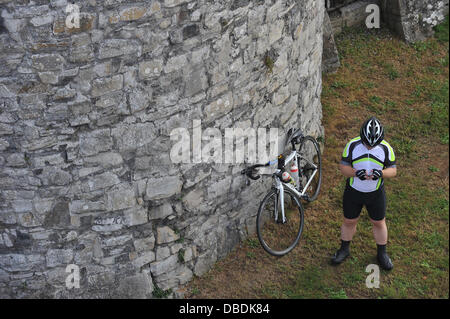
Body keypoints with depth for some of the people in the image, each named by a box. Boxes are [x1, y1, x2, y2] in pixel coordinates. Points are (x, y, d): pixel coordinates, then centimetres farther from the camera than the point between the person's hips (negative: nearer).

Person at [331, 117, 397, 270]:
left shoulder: (386, 148, -14)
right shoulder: (352, 145, -16)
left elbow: (393, 170, -8)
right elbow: (343, 166, -11)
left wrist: (381, 173, -30)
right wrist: (356, 172, -31)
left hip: (375, 193, 0)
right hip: (353, 192, 0)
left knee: (379, 223, 13)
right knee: (349, 222, 14)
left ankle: (382, 253, 32)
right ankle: (344, 249, 35)